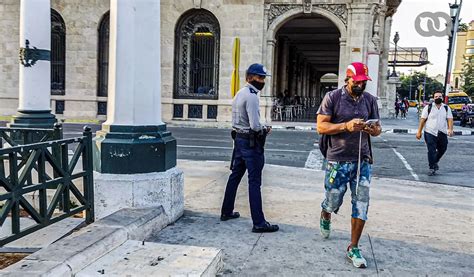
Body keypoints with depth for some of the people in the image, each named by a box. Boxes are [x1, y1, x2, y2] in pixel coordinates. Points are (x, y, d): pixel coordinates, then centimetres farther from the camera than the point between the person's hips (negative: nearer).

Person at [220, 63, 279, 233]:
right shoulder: (251, 96, -16)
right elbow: (255, 126, -23)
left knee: (235, 176, 18)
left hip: (239, 139, 10)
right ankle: (259, 223, -6)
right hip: (251, 142, -10)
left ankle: (226, 212, 28)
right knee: (254, 182, -8)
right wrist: (265, 130, -3)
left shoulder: (239, 94, 13)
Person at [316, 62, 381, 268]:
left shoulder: (370, 100, 5)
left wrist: (373, 130, -13)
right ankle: (325, 217, 48)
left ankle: (353, 248, 17)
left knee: (361, 206, 2)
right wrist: (346, 126, -24)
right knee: (333, 203, 11)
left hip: (363, 161, 3)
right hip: (337, 161, -3)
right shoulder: (332, 97, -7)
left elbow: (378, 128, 12)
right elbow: (321, 127, -10)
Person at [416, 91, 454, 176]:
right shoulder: (428, 107, 2)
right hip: (430, 133, -3)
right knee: (431, 151, -7)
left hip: (442, 134, 3)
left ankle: (435, 162, 39)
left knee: (442, 150, 13)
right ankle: (432, 168, 2)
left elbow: (450, 119, 1)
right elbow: (423, 120, 0)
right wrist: (419, 132, -4)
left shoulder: (447, 108, 9)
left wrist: (450, 129, -16)